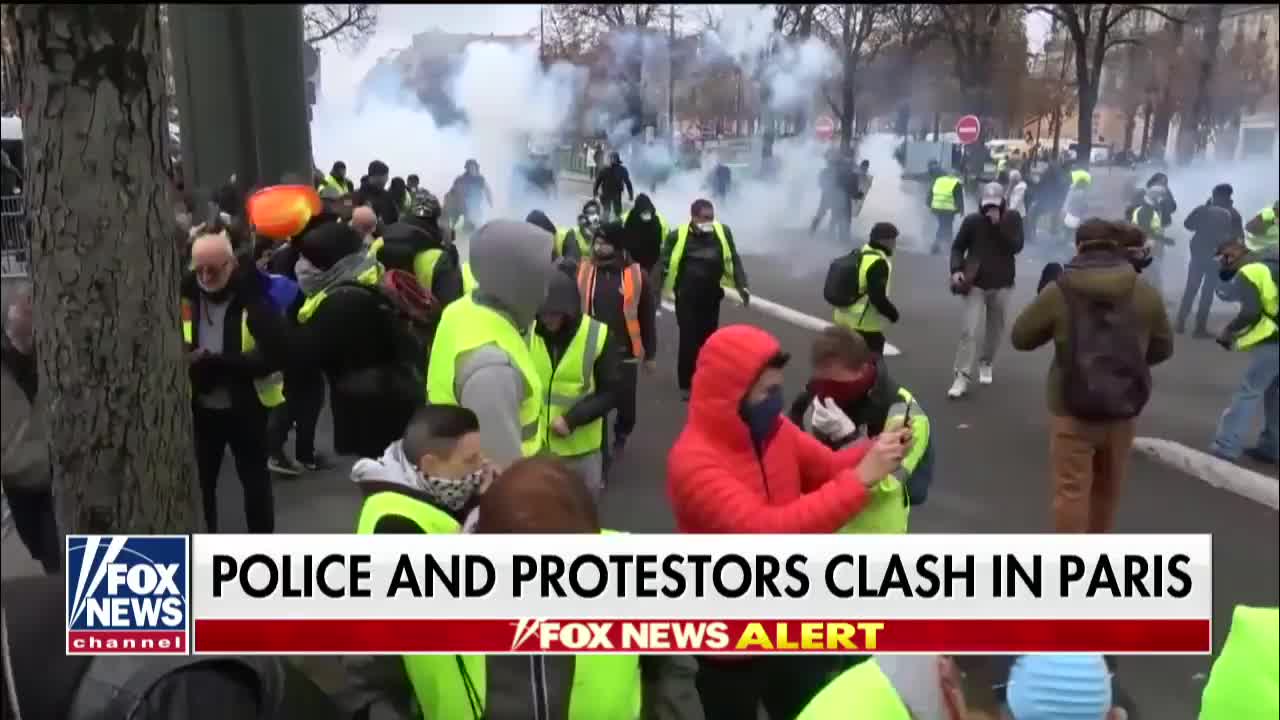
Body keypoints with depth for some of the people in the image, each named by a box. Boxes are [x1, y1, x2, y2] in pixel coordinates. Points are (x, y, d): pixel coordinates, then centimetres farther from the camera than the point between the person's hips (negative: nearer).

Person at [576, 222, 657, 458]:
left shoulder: (636, 275, -6)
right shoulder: (582, 271, -3)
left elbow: (647, 317, 1)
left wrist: (650, 354, 3)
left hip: (625, 353, 0)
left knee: (624, 402, 12)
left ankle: (620, 437, 41)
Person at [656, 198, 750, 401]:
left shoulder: (723, 232, -5)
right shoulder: (678, 235, -15)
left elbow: (733, 260, 3)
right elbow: (664, 264, -10)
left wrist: (742, 286, -5)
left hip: (711, 297, 3)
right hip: (686, 297, -3)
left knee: (708, 339, 13)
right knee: (688, 340, -1)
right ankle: (686, 384, 14)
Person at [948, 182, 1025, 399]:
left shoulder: (1013, 218, -3)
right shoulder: (972, 221, -5)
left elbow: (1016, 246, -15)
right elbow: (957, 247, 3)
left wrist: (999, 224, -22)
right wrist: (956, 270, -13)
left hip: (1001, 284, 2)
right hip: (975, 283, -2)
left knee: (995, 328, 15)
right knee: (969, 331, -10)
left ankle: (986, 363, 38)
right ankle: (962, 377, -9)